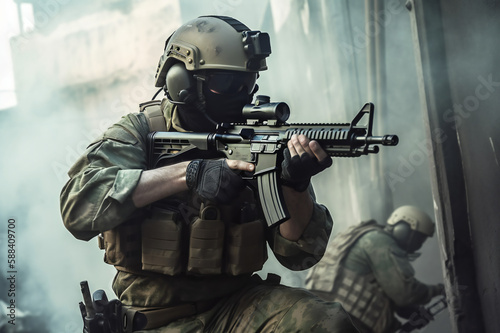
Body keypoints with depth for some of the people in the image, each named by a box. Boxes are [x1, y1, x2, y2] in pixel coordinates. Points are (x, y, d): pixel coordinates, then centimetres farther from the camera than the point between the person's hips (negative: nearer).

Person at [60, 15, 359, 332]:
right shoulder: (140, 132, -3)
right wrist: (190, 172, -27)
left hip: (238, 303, 2)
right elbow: (78, 204, -22)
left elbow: (299, 255, -3)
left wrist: (294, 184, -23)